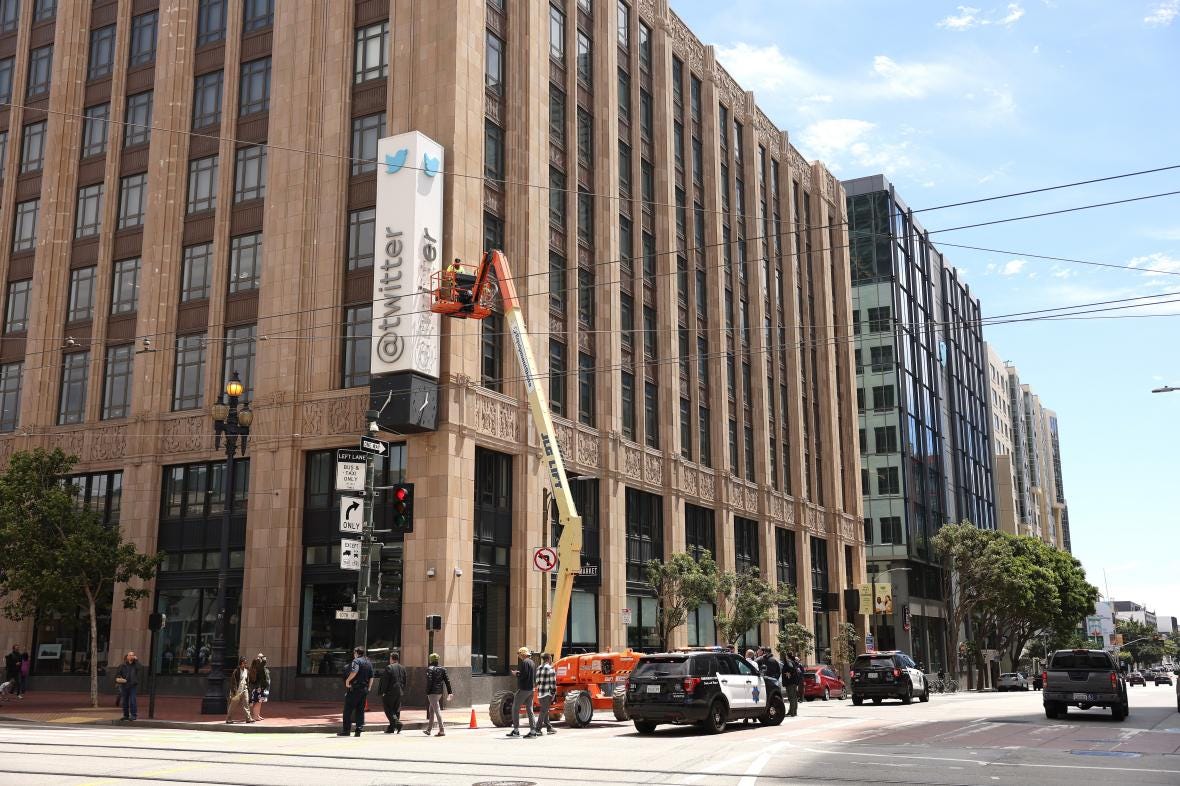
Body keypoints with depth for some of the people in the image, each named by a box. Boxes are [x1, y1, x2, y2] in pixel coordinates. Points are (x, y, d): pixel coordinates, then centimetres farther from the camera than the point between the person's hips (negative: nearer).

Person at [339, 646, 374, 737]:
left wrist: (347, 680, -16)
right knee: (360, 710, 9)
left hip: (354, 689, -7)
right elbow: (371, 677, 14)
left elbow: (354, 671, -27)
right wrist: (368, 688, 19)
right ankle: (359, 730, 4)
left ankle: (346, 730, -1)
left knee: (348, 710, 0)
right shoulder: (369, 663, 15)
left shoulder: (356, 661, -8)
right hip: (364, 690, 7)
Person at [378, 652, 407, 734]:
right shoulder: (403, 668, 10)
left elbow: (385, 681, -13)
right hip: (399, 692, 7)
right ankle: (392, 728, 12)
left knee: (388, 709, 0)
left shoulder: (389, 668, -11)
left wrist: (383, 692, -8)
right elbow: (404, 681, 13)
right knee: (396, 710, 10)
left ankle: (397, 722, -18)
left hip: (390, 692, -7)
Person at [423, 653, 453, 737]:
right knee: (431, 710, 19)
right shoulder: (442, 669, 10)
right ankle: (429, 729, 25)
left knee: (437, 711, -7)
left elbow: (429, 681, -17)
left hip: (432, 692, -7)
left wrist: (427, 692, -14)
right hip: (439, 692, 7)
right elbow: (447, 681, 7)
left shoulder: (430, 669, -8)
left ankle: (442, 730, -12)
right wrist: (449, 692, 8)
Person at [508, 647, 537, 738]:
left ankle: (516, 730, -3)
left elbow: (523, 675, -22)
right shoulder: (532, 663, 15)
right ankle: (532, 731, 5)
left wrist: (516, 673, -5)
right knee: (530, 710, 8)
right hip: (531, 689, 9)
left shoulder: (524, 662, -13)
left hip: (523, 689, -9)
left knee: (515, 708, -1)